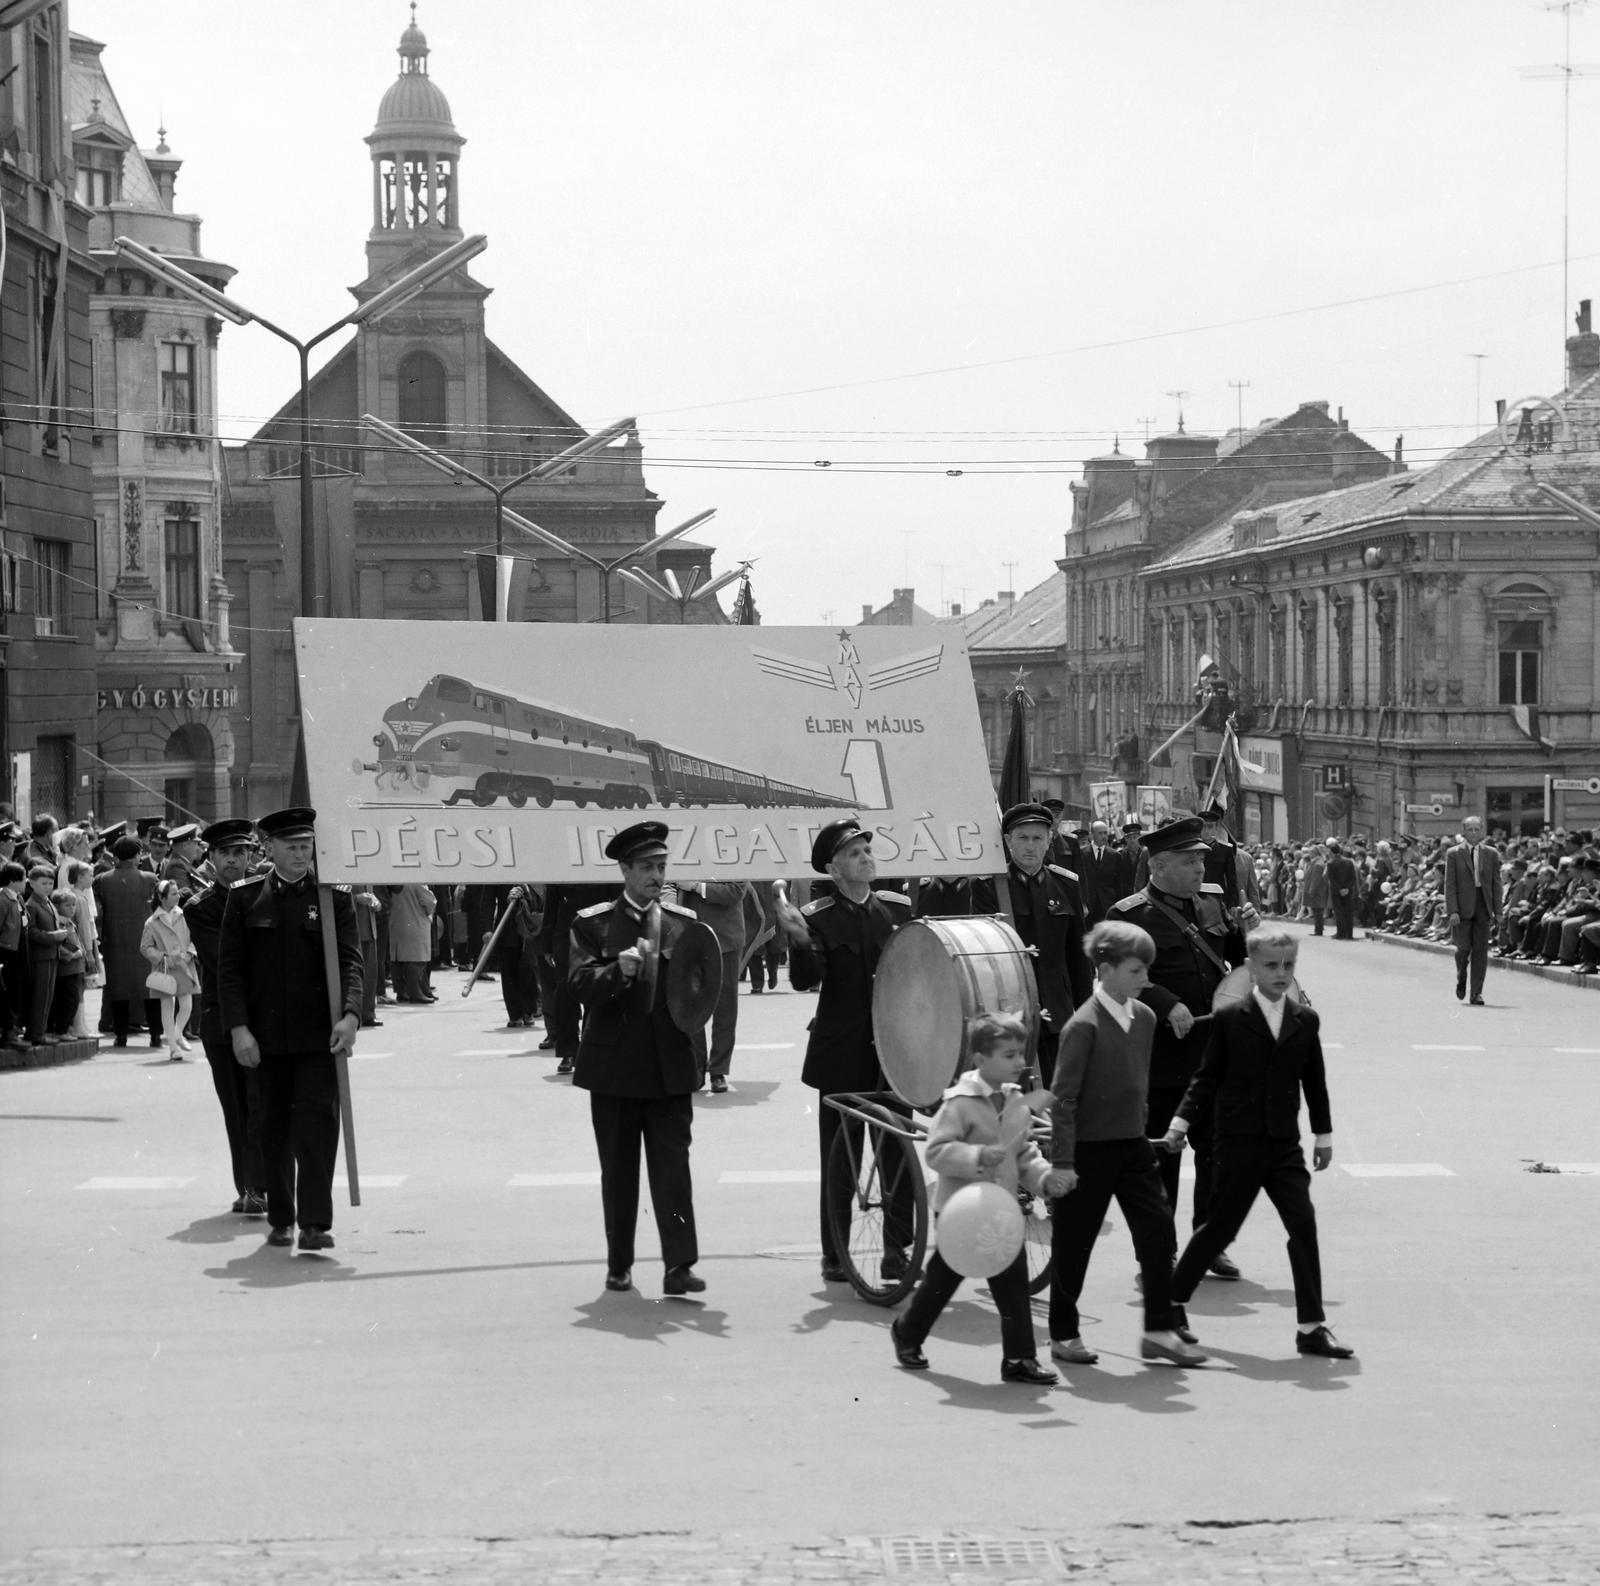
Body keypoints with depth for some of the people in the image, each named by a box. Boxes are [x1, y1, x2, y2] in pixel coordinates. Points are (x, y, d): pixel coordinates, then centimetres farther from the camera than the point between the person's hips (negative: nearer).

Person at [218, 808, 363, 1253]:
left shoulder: (333, 896, 2)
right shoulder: (244, 897, 4)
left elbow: (350, 961, -3)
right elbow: (229, 968, 3)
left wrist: (350, 1015, -19)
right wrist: (238, 1028, -7)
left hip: (319, 1033, -1)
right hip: (266, 1036, 1)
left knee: (318, 1121, -8)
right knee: (274, 1129, 8)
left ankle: (315, 1223, -8)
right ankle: (280, 1219, 20)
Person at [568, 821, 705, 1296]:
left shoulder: (684, 924, 9)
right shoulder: (592, 924, 1)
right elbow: (584, 986, -9)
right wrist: (619, 970, -26)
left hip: (670, 1066, 1)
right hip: (615, 1065, -1)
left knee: (673, 1165, -5)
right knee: (617, 1171, 7)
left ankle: (679, 1265, -7)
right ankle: (619, 1266, 16)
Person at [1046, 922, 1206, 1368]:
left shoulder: (1144, 1018, 6)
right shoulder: (1084, 1026, -16)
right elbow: (1064, 1098, -16)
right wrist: (1062, 1161, -17)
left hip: (1132, 1144, 7)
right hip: (1089, 1148, -6)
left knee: (1158, 1231, 0)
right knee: (1074, 1244, 4)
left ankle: (1158, 1332, 7)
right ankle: (1063, 1335, 17)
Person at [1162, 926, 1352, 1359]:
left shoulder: (1305, 1022, 7)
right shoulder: (1229, 1020, -2)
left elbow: (1314, 1081, 14)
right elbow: (1206, 1077, 2)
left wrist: (1324, 1134, 15)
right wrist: (1181, 1121, -6)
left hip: (1285, 1143, 3)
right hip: (1239, 1141, -3)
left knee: (1304, 1226, -7)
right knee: (1219, 1228, 2)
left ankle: (1311, 1327, -3)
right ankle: (1172, 1299, 21)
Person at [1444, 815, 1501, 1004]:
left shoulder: (1491, 854, 8)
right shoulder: (1454, 854, 1)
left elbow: (1496, 884, 9)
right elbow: (1449, 884, -2)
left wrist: (1497, 911, 2)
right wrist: (1452, 911, -11)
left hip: (1483, 907, 2)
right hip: (1463, 907, -2)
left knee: (1481, 951, -2)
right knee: (1464, 947, -2)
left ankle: (1477, 993, 3)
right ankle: (1461, 979, 28)